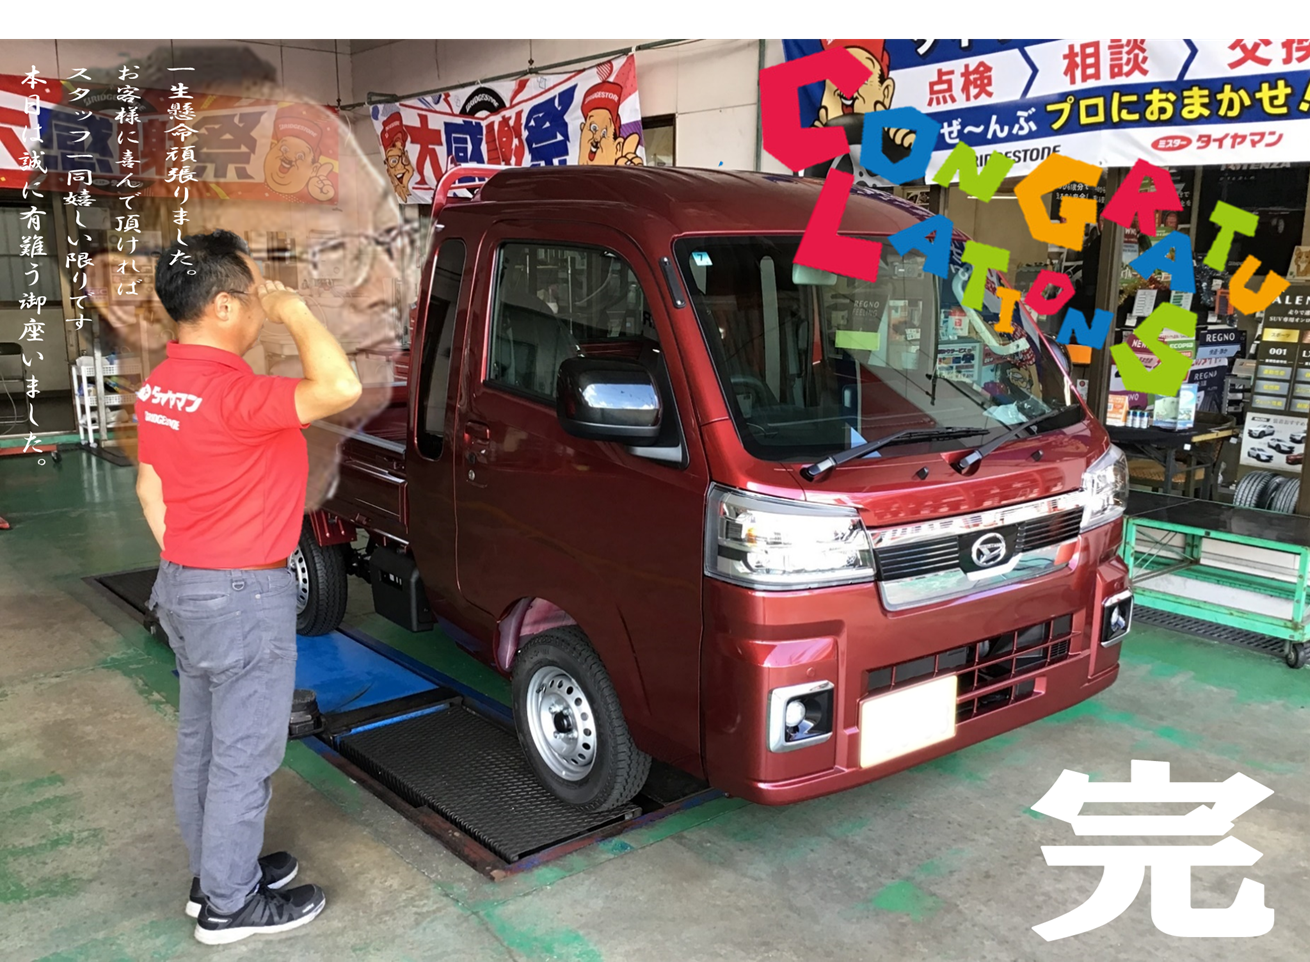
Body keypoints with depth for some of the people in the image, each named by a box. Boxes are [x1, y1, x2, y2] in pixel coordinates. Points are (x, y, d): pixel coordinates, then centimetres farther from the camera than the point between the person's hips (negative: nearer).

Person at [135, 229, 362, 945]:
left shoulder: (159, 387, 5)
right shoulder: (231, 393, -25)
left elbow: (149, 487, 13)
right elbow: (340, 388, -35)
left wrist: (183, 561, 20)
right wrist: (294, 309, -21)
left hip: (183, 587, 9)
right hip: (243, 599, -9)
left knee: (201, 743, 20)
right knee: (245, 756, 5)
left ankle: (215, 871, 36)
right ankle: (230, 905, 20)